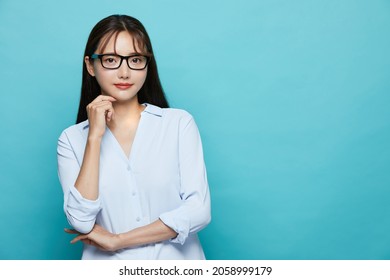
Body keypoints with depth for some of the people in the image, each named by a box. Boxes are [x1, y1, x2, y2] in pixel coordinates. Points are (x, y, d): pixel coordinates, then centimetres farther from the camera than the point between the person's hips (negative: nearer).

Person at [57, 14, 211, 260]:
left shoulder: (180, 122, -1)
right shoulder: (72, 139, 3)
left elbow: (199, 211, -7)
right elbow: (81, 221, -8)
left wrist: (117, 239, -6)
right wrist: (95, 136, -10)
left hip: (176, 260, 0)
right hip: (110, 269, 0)